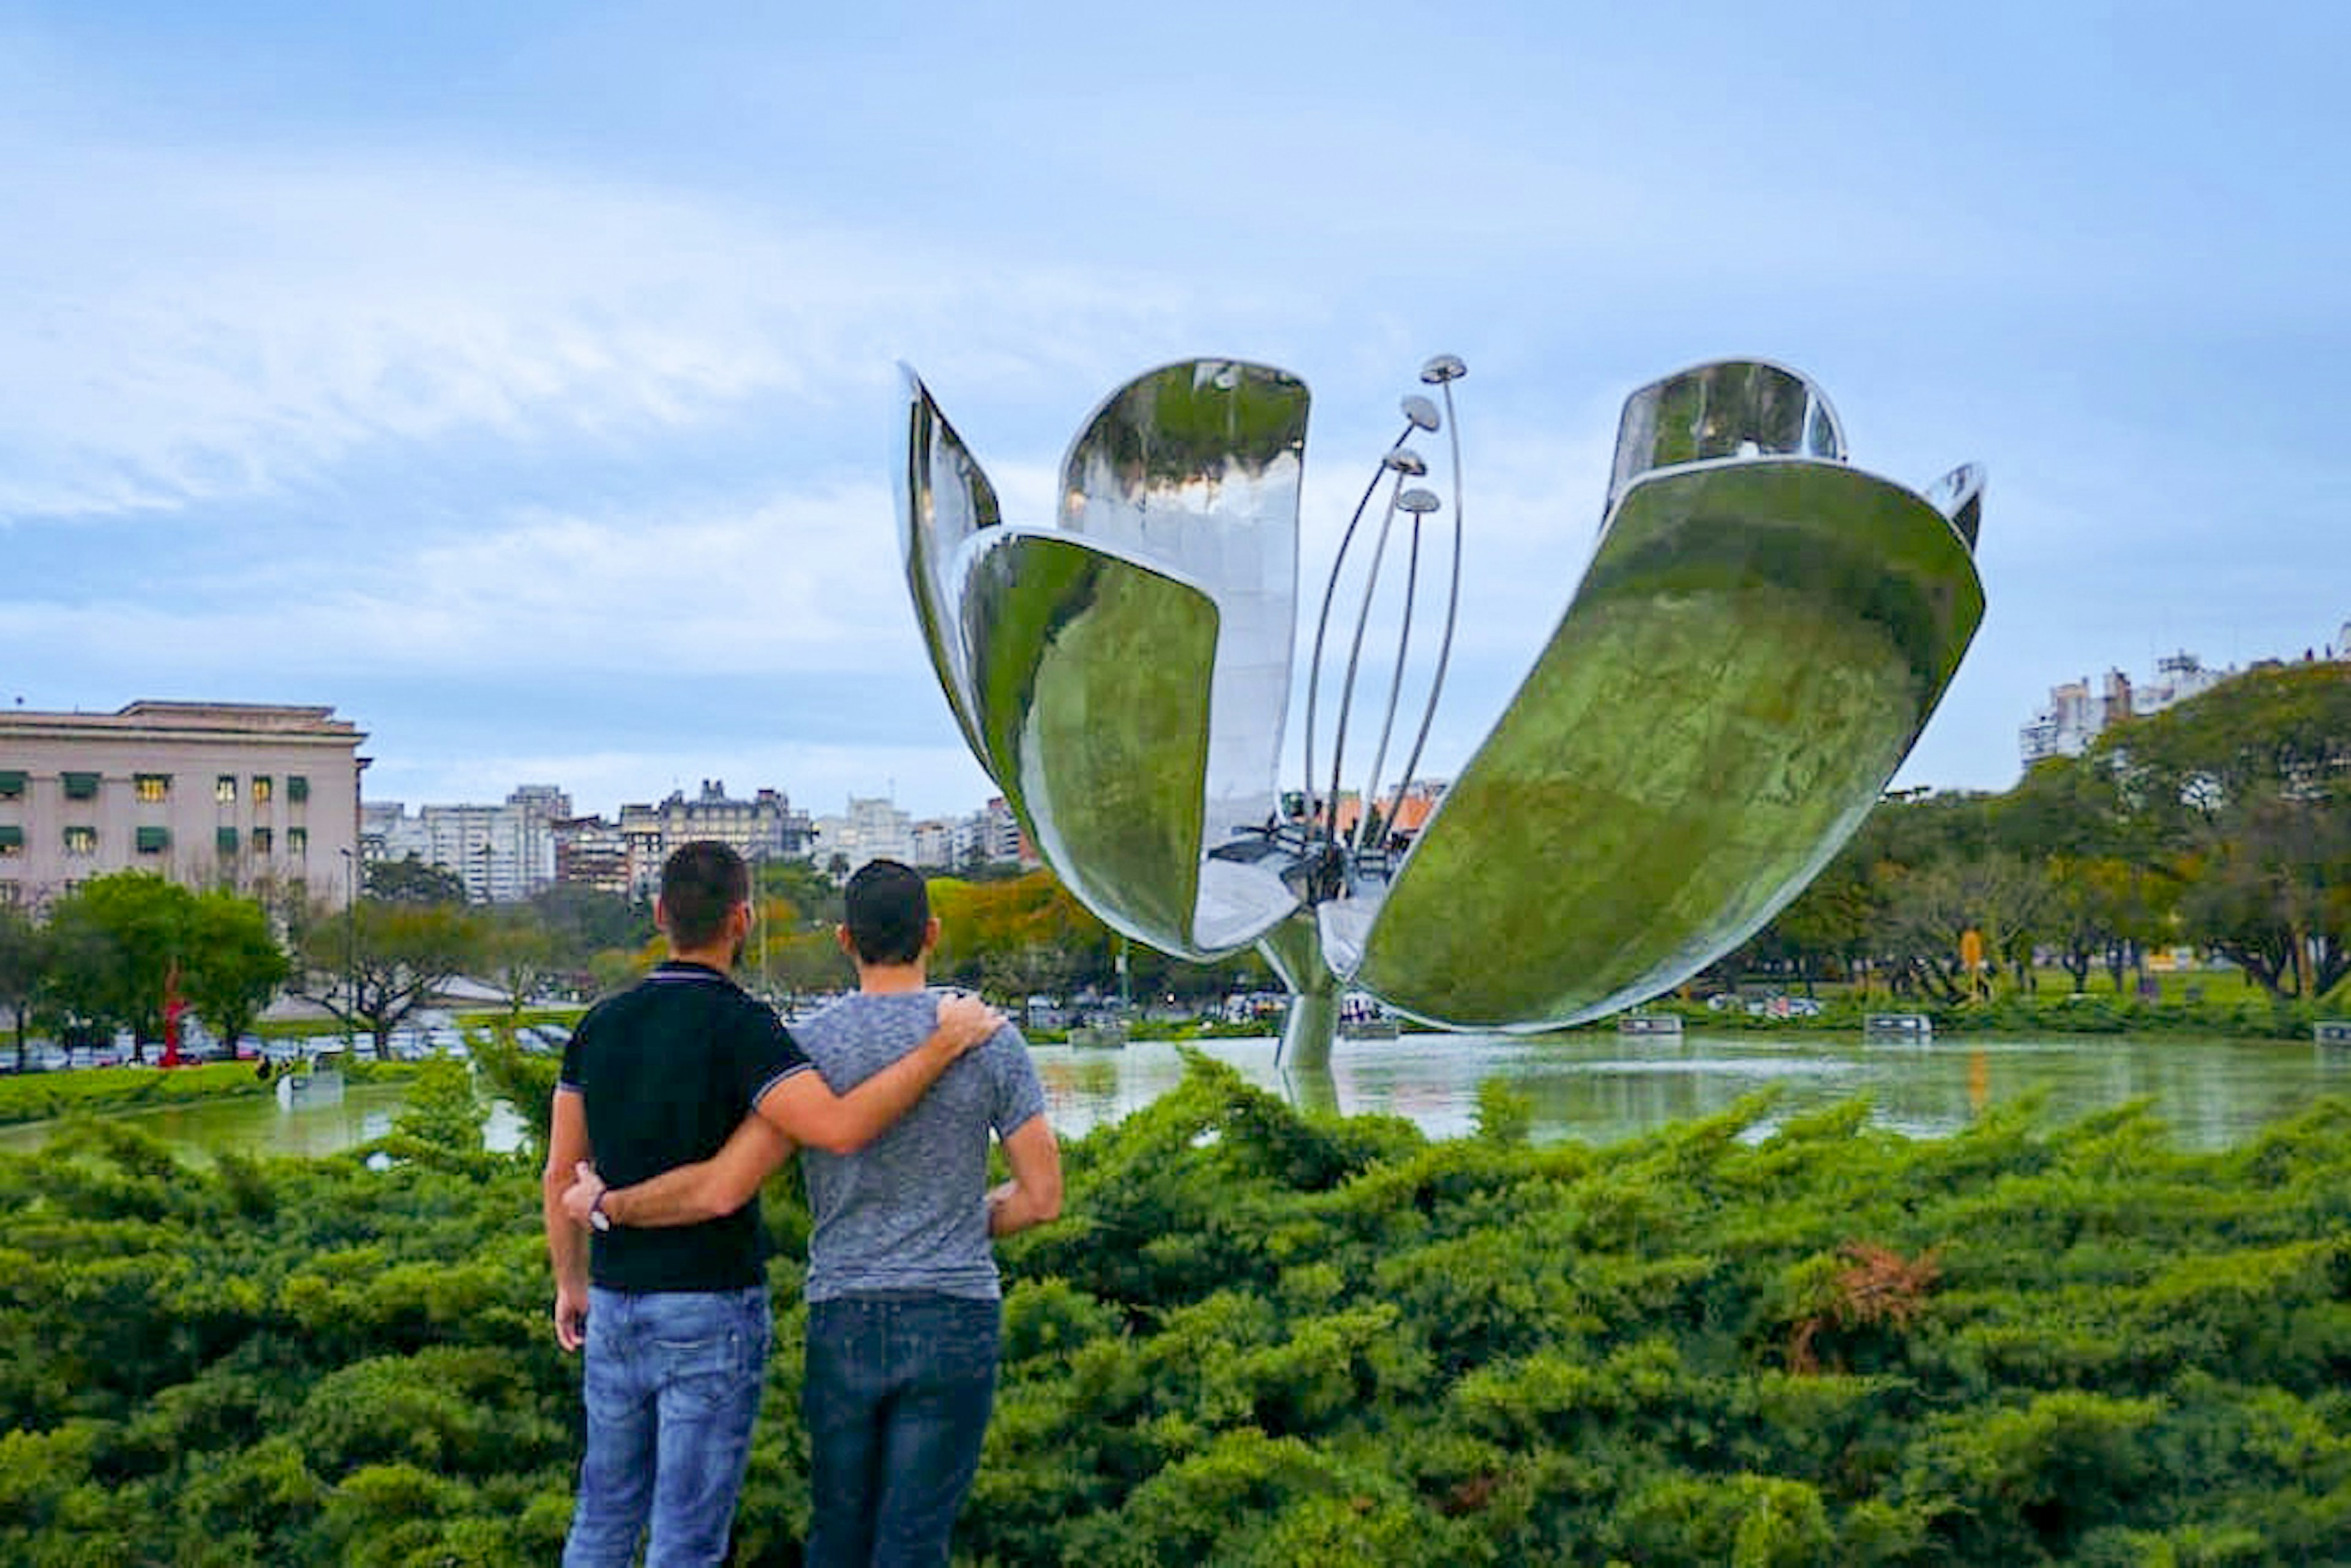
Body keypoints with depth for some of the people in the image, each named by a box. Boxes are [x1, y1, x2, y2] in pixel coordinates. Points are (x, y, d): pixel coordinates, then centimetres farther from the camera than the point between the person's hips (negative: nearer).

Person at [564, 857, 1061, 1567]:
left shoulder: (811, 1049, -5)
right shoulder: (991, 1041, -5)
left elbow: (723, 1189, -12)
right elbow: (1043, 1197, -3)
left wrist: (606, 1206, 5)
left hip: (844, 1326, 1)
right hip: (954, 1324, -1)